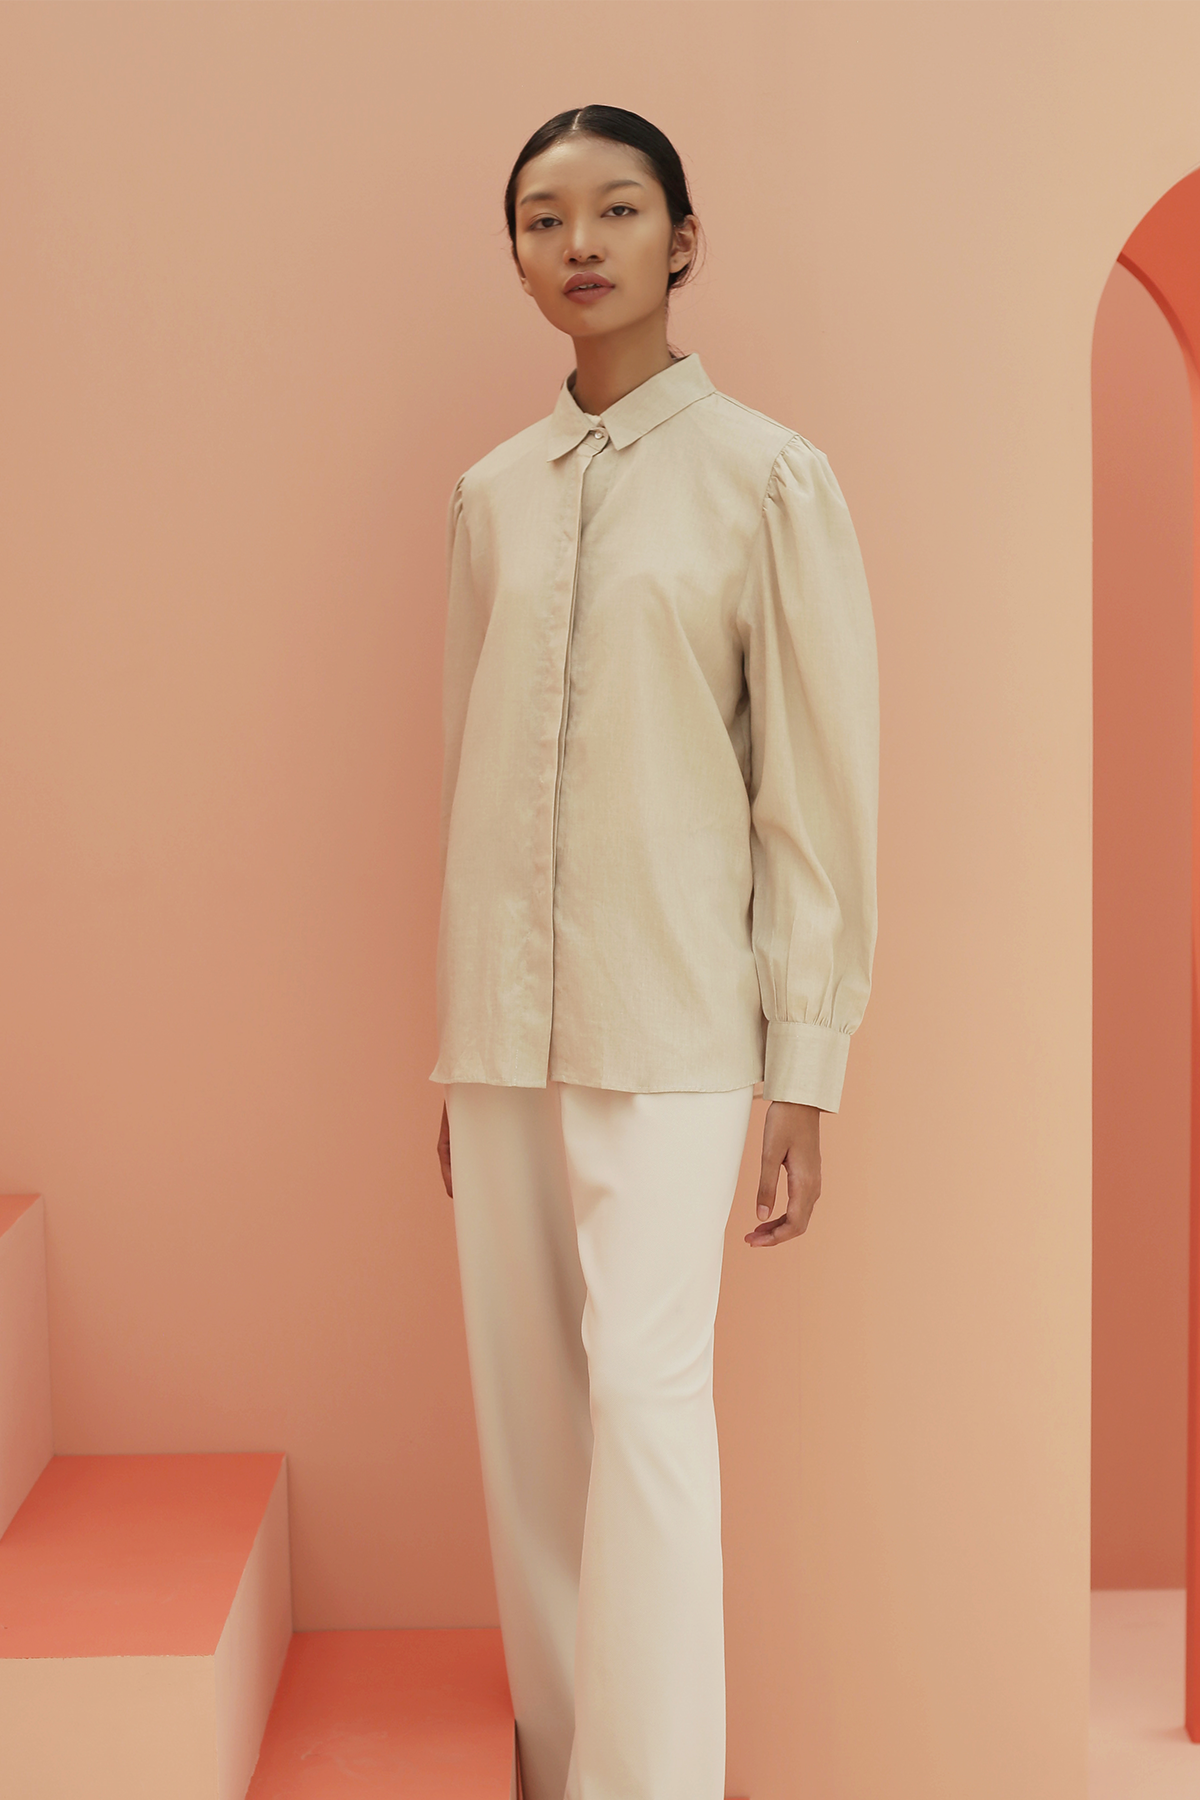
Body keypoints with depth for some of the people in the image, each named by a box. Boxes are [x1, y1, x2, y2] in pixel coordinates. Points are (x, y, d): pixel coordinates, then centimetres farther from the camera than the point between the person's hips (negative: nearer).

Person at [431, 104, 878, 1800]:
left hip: (672, 1023, -4)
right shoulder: (490, 495, 10)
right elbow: (465, 770, 14)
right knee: (525, 1406, 8)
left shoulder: (770, 480, -2)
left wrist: (807, 1071, -6)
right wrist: (456, 1046, 13)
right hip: (503, 1022, 4)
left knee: (644, 1387, -12)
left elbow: (822, 789, -3)